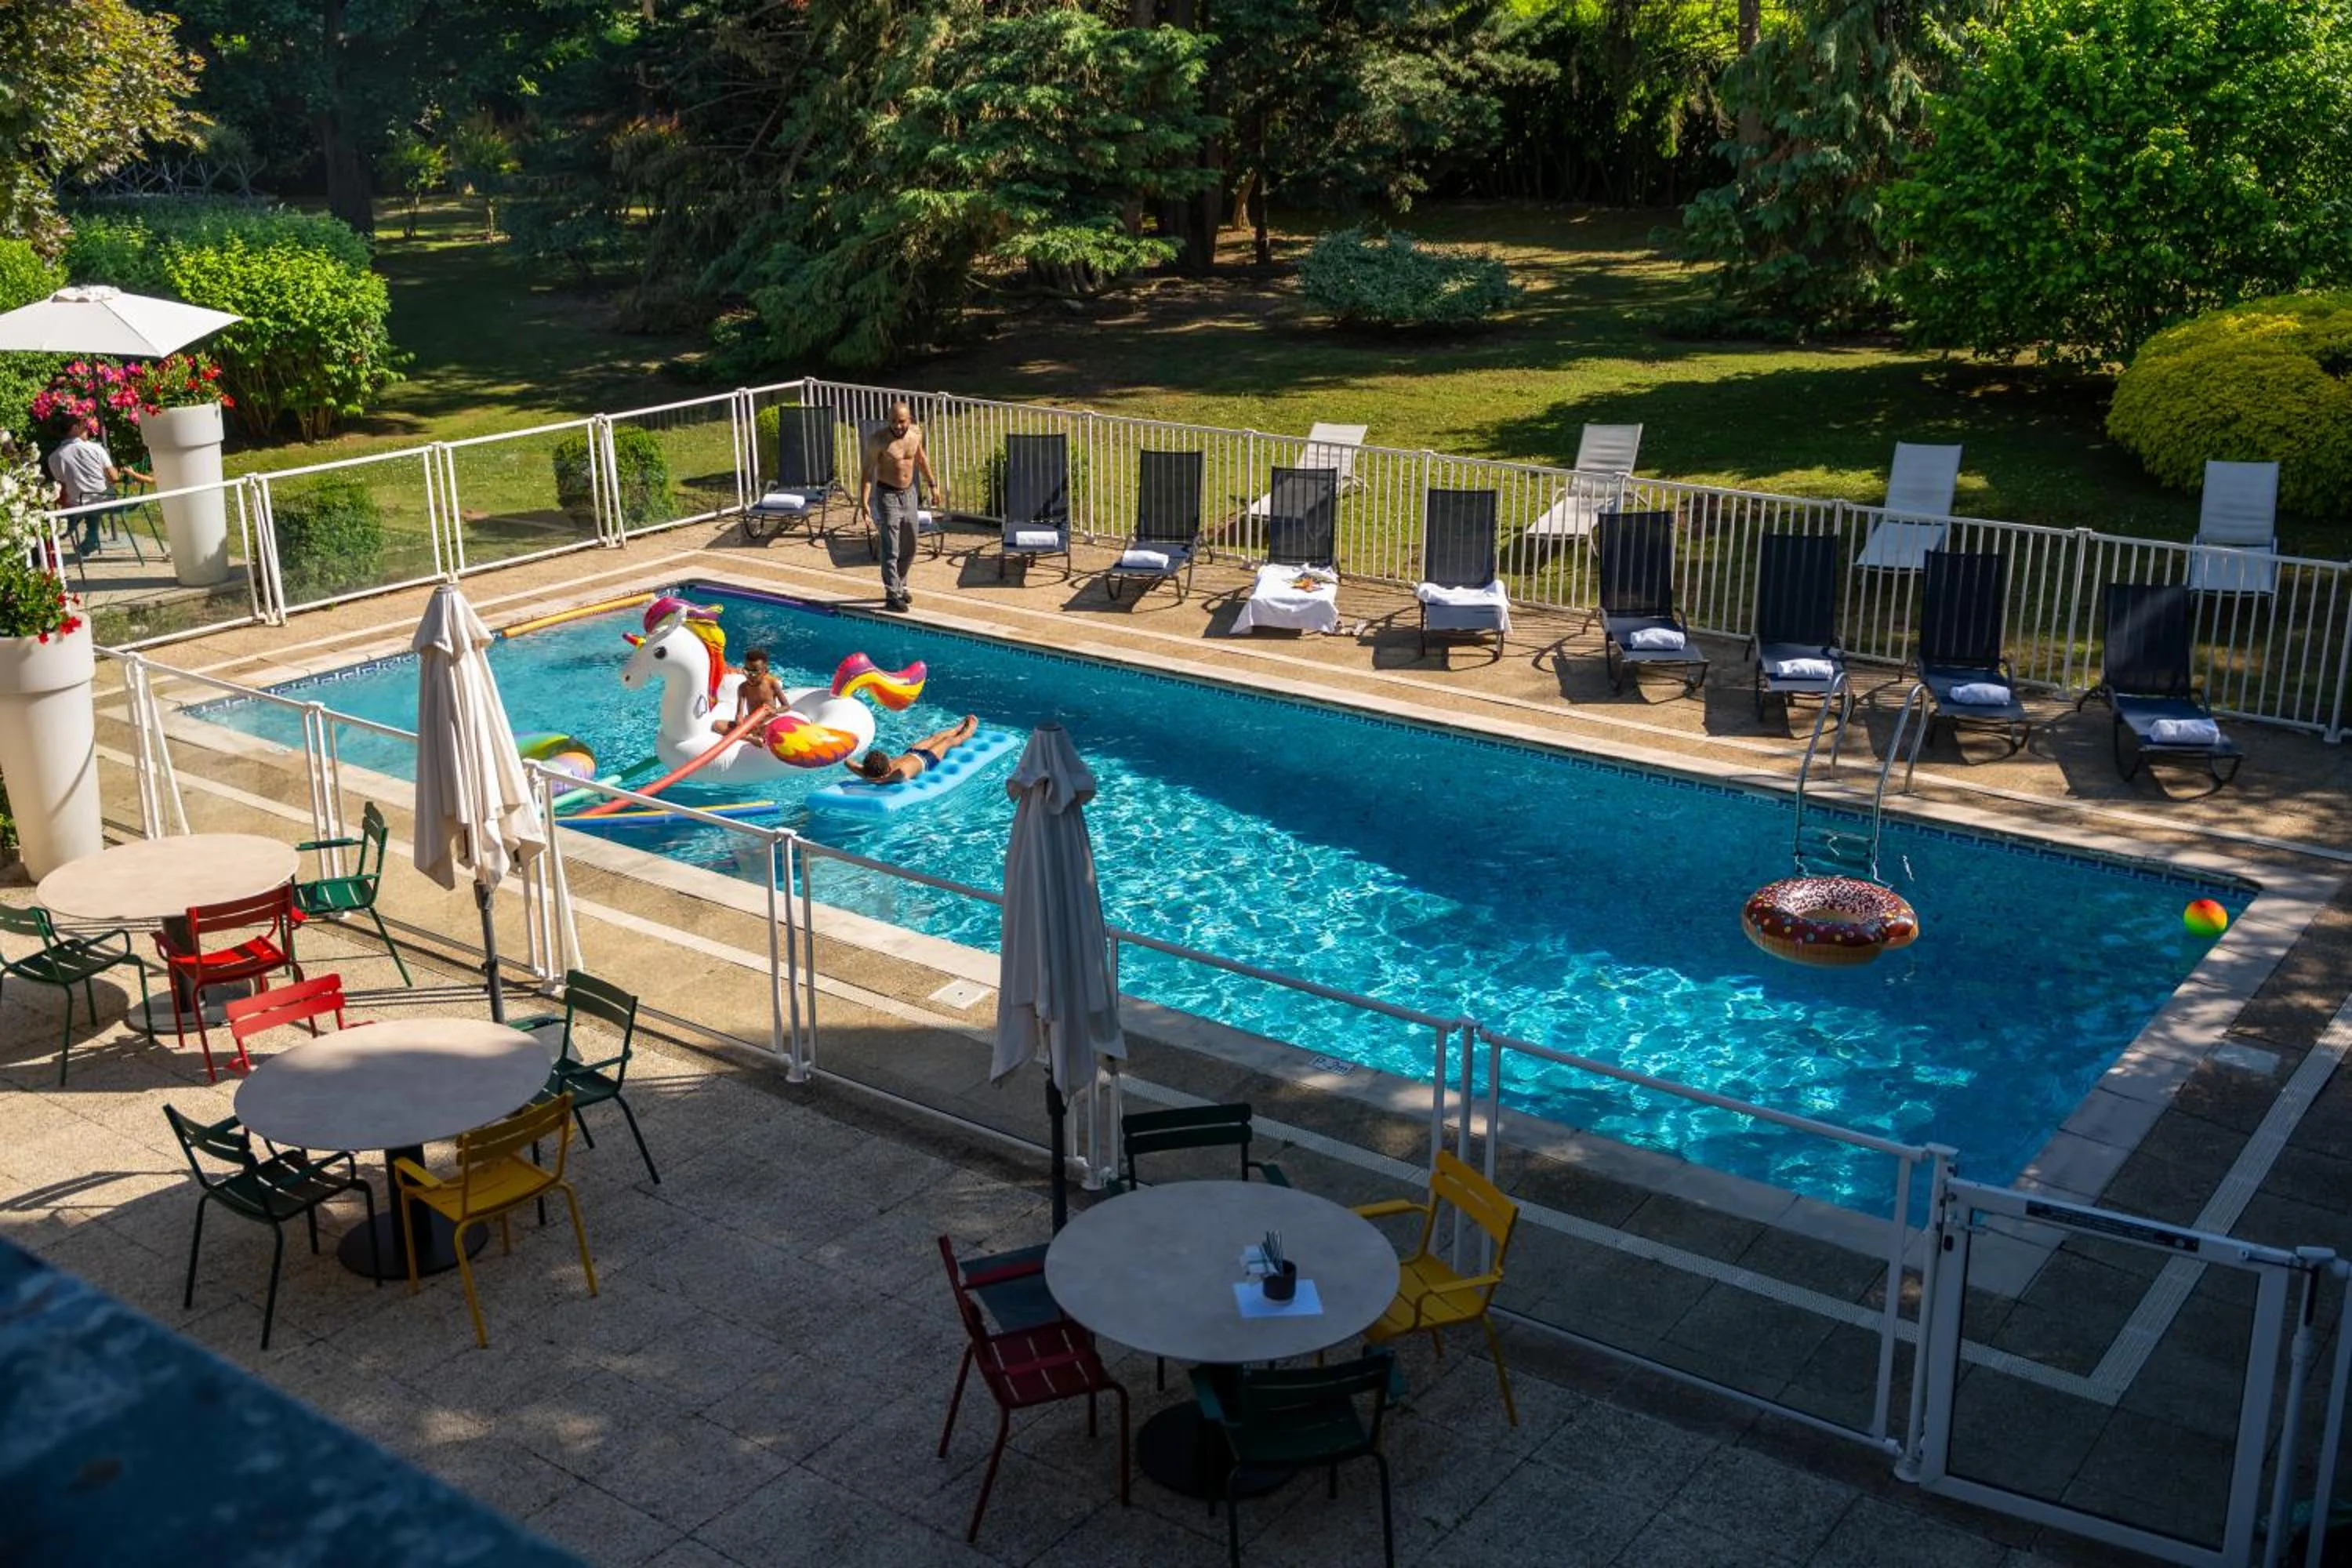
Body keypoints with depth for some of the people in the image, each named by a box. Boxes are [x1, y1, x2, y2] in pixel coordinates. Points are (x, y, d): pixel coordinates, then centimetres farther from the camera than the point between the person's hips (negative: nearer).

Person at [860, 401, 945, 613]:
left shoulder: (916, 433, -2)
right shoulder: (880, 440, -19)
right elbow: (867, 470, -16)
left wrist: (932, 484, 19)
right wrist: (864, 500, -23)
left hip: (909, 493, 6)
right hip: (887, 495, -6)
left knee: (909, 547, 15)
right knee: (891, 549, -6)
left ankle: (900, 586, 33)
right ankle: (892, 595, -2)